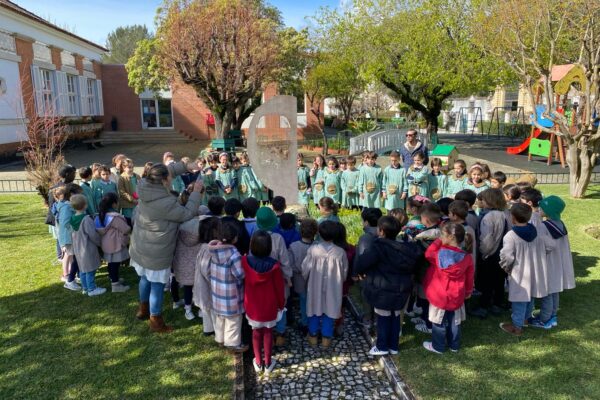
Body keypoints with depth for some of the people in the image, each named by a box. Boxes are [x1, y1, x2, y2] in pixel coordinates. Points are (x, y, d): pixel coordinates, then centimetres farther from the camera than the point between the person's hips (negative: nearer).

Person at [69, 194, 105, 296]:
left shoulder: (72, 219, 1)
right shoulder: (86, 219, -23)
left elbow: (74, 234, 11)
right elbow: (93, 235, -20)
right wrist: (100, 243, -4)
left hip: (78, 249, 8)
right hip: (88, 249, -8)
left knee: (82, 269, 18)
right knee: (90, 270, 4)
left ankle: (85, 288, 29)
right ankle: (92, 289, 13)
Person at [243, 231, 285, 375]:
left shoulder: (245, 261, -21)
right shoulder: (274, 266, -25)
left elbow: (243, 280, -2)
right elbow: (279, 287, -12)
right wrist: (281, 303, 3)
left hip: (252, 305, 2)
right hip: (269, 306, -1)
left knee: (256, 332, 20)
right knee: (268, 333, 17)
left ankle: (258, 363, 33)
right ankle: (268, 364, 31)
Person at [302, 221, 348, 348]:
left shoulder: (313, 249, -18)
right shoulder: (340, 252, -15)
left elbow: (305, 269, -10)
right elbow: (344, 272, -3)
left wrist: (306, 279, 12)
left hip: (315, 287, 0)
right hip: (332, 288, 0)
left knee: (315, 309, 17)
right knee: (329, 311, 15)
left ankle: (313, 336, 29)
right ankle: (326, 338, 25)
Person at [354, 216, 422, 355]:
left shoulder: (379, 247, -21)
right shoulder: (407, 248, 0)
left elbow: (362, 262, -25)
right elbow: (412, 268, 11)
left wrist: (356, 271, -5)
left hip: (383, 290, -6)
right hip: (402, 290, 6)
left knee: (383, 318, 10)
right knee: (395, 318, 18)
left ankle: (382, 347, 22)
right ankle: (393, 346, 30)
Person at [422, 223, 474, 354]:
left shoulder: (439, 253, -20)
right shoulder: (467, 257, -8)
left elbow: (428, 254, 1)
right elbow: (469, 277, 3)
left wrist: (438, 241, 1)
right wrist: (468, 291, 18)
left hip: (439, 295, -4)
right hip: (456, 296, 4)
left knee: (439, 322, 11)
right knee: (454, 321, 19)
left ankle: (438, 346, 24)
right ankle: (454, 345, 34)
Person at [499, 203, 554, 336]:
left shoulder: (511, 236, -24)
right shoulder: (537, 232, -3)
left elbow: (506, 256, -30)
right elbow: (551, 245, 3)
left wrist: (505, 267, -10)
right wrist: (538, 255, 15)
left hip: (519, 274, -7)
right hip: (534, 272, 7)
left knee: (519, 299, 5)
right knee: (529, 297, 23)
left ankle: (517, 326, 17)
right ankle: (525, 318, 43)